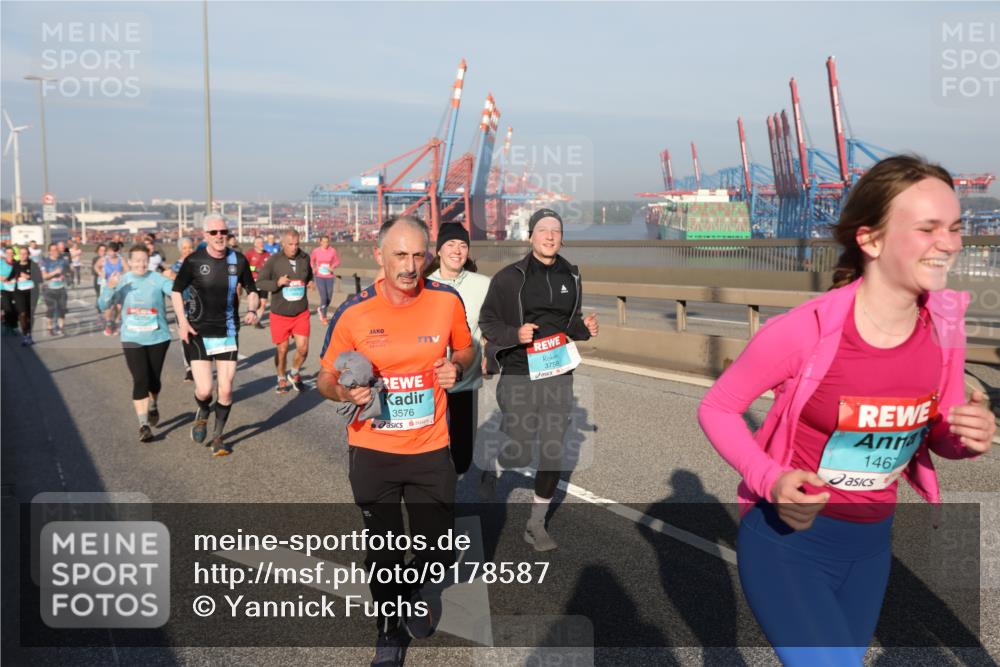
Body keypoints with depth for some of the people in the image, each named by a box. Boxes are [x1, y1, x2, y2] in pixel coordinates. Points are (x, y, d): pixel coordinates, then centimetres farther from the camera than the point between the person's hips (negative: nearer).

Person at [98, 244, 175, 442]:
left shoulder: (157, 279, -5)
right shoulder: (122, 281, 1)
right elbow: (104, 304, -7)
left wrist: (176, 284, -44)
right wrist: (109, 288, -25)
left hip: (158, 338, 0)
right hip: (132, 340, 0)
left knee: (154, 379, 11)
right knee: (140, 381, -9)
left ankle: (152, 406, 43)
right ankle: (144, 425, -3)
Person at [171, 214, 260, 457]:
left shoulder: (238, 260, -2)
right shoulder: (194, 261, -8)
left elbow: (251, 290, 13)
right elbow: (177, 290, 4)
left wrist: (252, 310, -7)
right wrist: (182, 321, -7)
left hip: (228, 332, 2)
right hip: (198, 332, -2)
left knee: (226, 390, 2)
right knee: (204, 390, -9)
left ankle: (217, 438, 23)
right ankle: (202, 414, 29)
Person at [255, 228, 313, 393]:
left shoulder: (305, 258, 0)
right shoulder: (273, 260, -10)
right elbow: (260, 283, -6)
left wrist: (310, 282, -1)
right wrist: (277, 283, -22)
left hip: (301, 313, 2)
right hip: (280, 314, -2)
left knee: (303, 349, -5)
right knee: (282, 350, 9)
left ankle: (294, 374, 24)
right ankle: (282, 379, 33)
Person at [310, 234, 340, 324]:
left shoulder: (332, 250, -5)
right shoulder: (316, 251, -5)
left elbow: (337, 261, 8)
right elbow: (311, 260, 13)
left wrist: (333, 266, -12)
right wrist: (313, 268, -3)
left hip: (330, 277, 2)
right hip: (319, 277, -2)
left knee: (329, 298, 7)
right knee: (323, 297, -10)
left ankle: (321, 309, 39)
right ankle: (324, 317, 9)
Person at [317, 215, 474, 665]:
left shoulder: (447, 300, -9)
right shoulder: (352, 313, -13)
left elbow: (465, 349, 11)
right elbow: (326, 379, -1)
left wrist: (456, 367, -12)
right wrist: (345, 391, -24)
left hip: (431, 449, 1)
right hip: (372, 451, -1)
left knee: (439, 554, 11)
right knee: (383, 553, 14)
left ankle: (412, 594, 47)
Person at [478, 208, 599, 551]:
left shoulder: (570, 277, 8)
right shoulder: (509, 277, -6)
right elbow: (486, 321, -3)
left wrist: (585, 327, -2)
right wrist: (515, 334, -21)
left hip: (558, 374, 4)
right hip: (518, 373, -4)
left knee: (553, 452, 4)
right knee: (521, 452, -2)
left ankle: (536, 524, 21)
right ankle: (493, 471, 35)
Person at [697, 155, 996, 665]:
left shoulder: (944, 325, -10)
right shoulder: (804, 330, -26)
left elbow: (940, 436, 5)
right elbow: (716, 408, -13)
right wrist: (770, 480, -27)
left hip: (872, 541, 6)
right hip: (786, 537, -6)